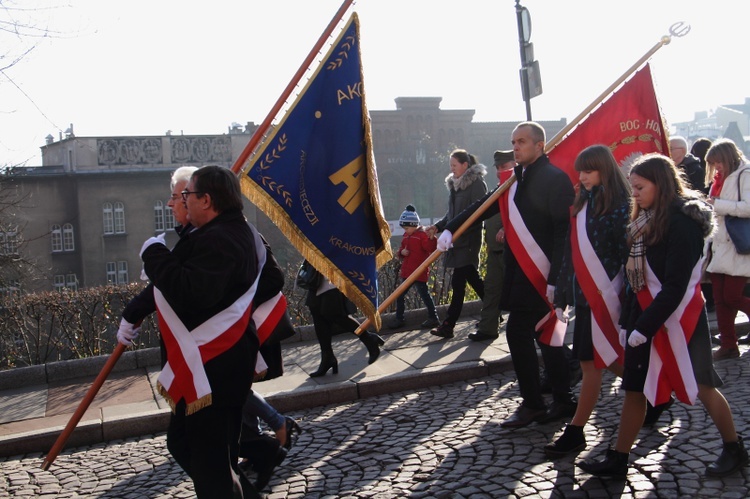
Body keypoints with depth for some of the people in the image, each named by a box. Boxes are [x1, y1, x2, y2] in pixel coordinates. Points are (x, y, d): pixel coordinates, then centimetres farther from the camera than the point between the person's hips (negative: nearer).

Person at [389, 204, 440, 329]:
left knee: (424, 294, -3)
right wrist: (401, 252, -2)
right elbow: (401, 249, 21)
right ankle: (399, 319, 25)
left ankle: (433, 318, 8)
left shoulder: (423, 234, -11)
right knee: (400, 295, 13)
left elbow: (431, 249, -23)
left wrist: (431, 238, -39)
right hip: (406, 272, 9)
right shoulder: (406, 236, 12)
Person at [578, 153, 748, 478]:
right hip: (644, 314, 8)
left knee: (699, 385, 7)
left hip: (677, 317, -8)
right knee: (634, 388, 9)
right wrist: (627, 321, 6)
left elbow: (675, 286, -20)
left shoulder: (682, 221, -16)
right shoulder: (647, 219, 10)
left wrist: (644, 327, -19)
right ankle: (617, 460, 16)